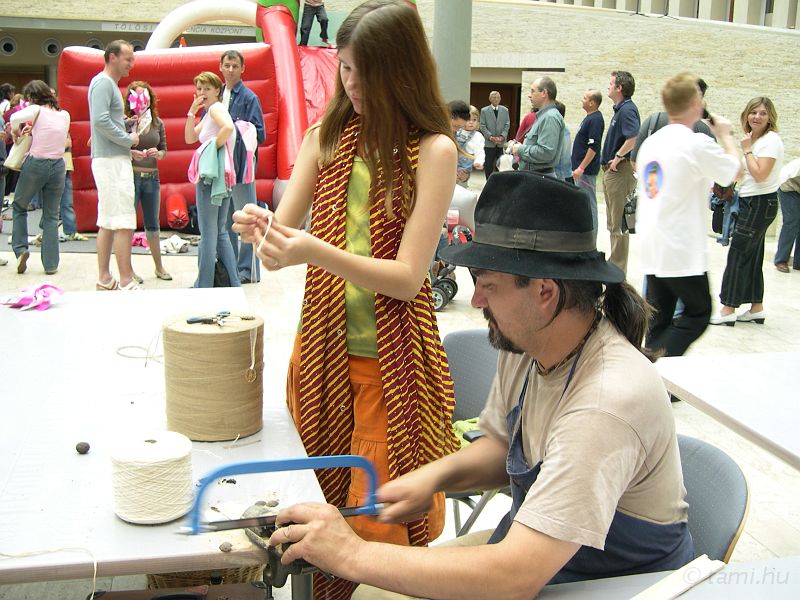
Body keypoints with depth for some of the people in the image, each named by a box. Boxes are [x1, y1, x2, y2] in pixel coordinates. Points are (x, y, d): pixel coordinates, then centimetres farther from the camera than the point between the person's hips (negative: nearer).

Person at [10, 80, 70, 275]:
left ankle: (20, 249, 7)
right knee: (51, 215, 8)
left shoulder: (37, 110, -6)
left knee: (19, 206, 19)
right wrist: (34, 130, 12)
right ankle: (51, 264, 6)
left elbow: (16, 118, -24)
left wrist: (16, 131, -5)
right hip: (58, 165, 3)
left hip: (35, 164, -3)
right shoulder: (65, 115, 8)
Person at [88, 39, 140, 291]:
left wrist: (128, 148, 9)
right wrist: (129, 140, -12)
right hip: (111, 160, -10)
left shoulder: (110, 83, 19)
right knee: (124, 223, -11)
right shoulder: (103, 82, -10)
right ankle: (126, 282, -10)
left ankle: (104, 279, 15)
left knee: (107, 222, 11)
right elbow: (100, 120, -22)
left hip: (113, 159, 10)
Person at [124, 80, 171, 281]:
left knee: (153, 223, 13)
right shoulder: (126, 121, -5)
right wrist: (130, 153, -23)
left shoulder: (157, 123, 9)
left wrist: (158, 153, -7)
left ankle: (159, 266, 23)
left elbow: (164, 149, 14)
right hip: (130, 175, -4)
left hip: (152, 177, 4)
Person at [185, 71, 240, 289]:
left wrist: (214, 145, -17)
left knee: (208, 233, -4)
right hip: (221, 176, 10)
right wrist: (192, 112, 6)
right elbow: (190, 138, 16)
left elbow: (228, 127, -29)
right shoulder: (208, 113, 20)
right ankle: (233, 282, 19)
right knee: (221, 231, 15)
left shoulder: (216, 108, -8)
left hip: (210, 175, -10)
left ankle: (204, 285, 3)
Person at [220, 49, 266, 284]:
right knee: (224, 218, 13)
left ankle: (248, 270, 4)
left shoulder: (249, 98, -4)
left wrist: (237, 129, -19)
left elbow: (259, 134, -8)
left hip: (241, 164, -6)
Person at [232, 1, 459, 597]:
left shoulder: (433, 150, -10)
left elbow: (408, 276, -15)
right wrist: (261, 230, -16)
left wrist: (315, 252, -29)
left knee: (378, 525, 6)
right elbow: (282, 244, 8)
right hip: (322, 347, 5)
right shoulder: (327, 136, 5)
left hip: (390, 362, -4)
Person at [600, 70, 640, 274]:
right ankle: (615, 263, 26)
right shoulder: (620, 109, 15)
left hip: (621, 171, -11)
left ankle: (618, 268, 0)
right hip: (612, 171, 11)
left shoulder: (627, 109, -16)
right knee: (613, 223, 17)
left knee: (619, 223, -5)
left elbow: (634, 137, -31)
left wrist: (618, 156, -21)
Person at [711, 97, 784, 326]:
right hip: (749, 202, 9)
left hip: (761, 203, -9)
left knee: (738, 254, -8)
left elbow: (760, 174, -21)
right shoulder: (753, 138, 14)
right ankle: (757, 308, 20)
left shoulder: (771, 140, -13)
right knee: (752, 256, 12)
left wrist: (746, 150, -14)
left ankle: (728, 310, -3)